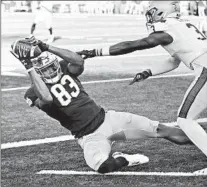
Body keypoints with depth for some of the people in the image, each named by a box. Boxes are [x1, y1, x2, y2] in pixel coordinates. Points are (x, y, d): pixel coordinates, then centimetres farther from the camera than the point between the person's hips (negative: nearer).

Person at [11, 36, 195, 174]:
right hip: (90, 137, -3)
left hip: (107, 118, 4)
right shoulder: (35, 92, -9)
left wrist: (47, 47, -24)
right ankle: (124, 159, -7)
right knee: (104, 166, -36)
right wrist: (29, 67, -30)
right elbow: (47, 98, -35)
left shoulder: (64, 70, 2)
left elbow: (79, 61, -21)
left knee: (160, 129, -4)